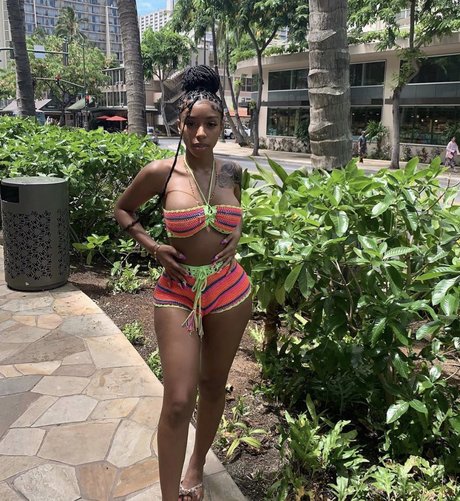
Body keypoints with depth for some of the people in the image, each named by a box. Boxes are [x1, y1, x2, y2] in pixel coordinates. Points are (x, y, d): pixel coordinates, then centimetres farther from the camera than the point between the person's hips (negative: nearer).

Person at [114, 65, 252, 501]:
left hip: (230, 290, 3)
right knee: (178, 400, -4)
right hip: (178, 292, -3)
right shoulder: (161, 172, -10)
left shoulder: (232, 172, -1)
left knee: (213, 385, 17)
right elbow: (122, 210, 7)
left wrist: (236, 236, 1)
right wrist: (152, 247, -5)